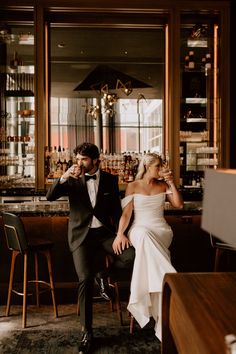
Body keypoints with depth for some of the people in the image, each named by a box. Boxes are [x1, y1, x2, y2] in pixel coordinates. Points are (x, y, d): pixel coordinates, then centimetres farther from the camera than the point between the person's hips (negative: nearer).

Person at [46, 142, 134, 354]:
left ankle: (102, 272, 9)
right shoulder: (72, 180, 2)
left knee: (132, 256, -21)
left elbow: (116, 209, 7)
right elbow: (50, 197, -9)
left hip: (105, 232, 2)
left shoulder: (110, 180, 4)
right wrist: (64, 177, -25)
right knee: (85, 279, -18)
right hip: (81, 234, -1)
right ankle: (87, 332, -2)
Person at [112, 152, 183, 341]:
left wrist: (172, 183, 1)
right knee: (145, 236, -40)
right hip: (139, 230, -1)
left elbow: (179, 205, 8)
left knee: (148, 242, -35)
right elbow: (127, 213, -1)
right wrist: (120, 233, -16)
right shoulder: (133, 186, 7)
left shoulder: (163, 185, 14)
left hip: (161, 230, 1)